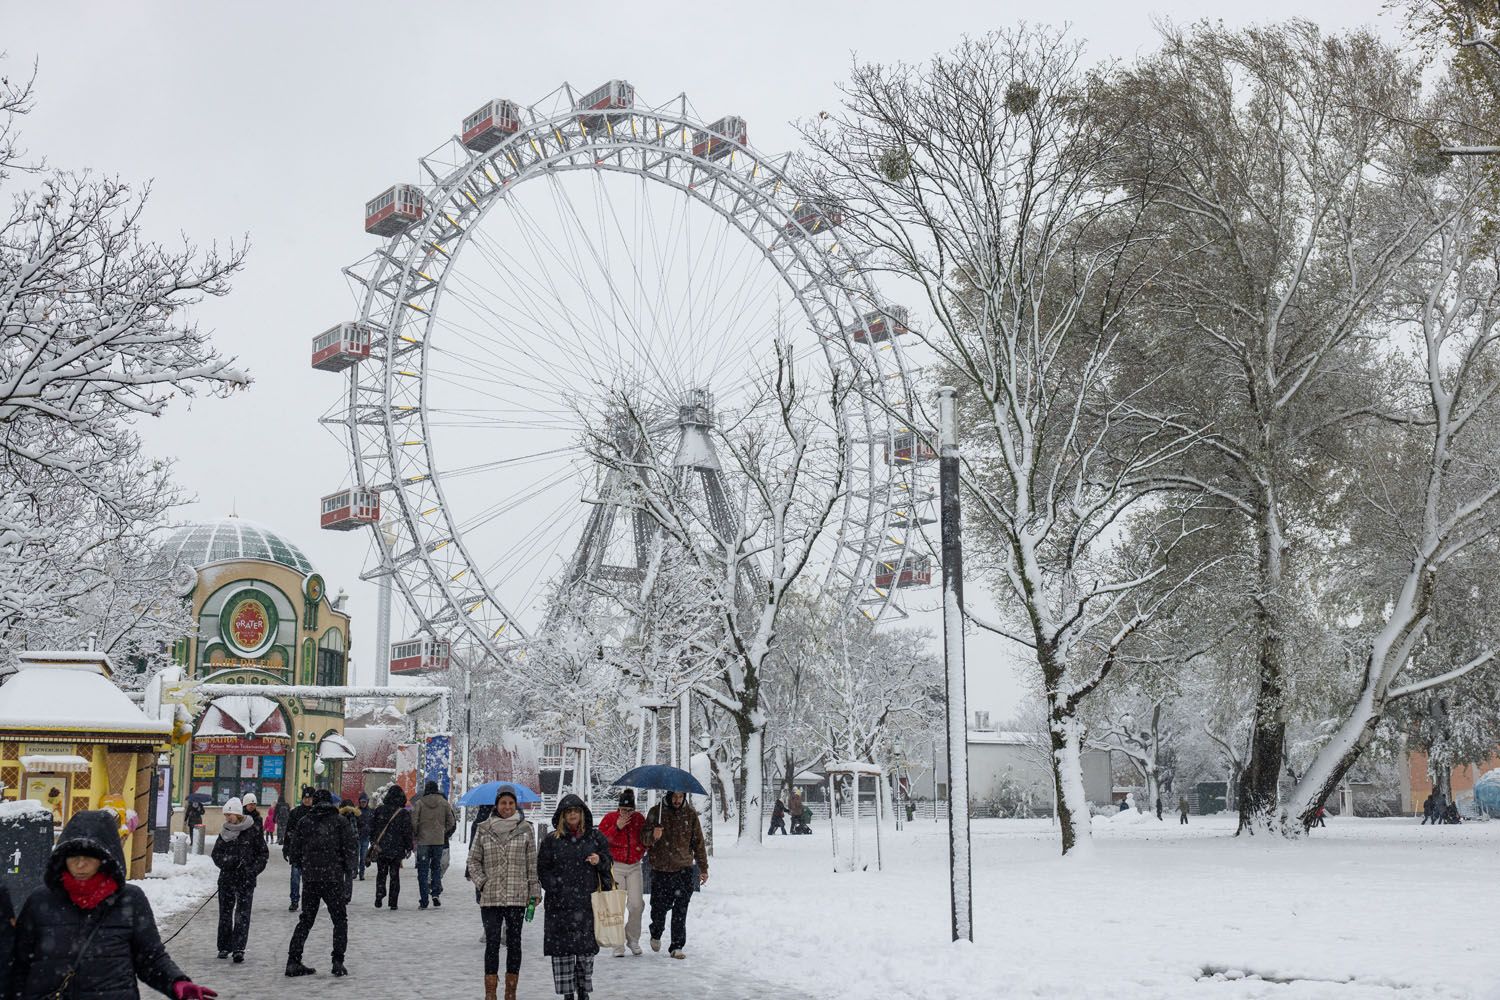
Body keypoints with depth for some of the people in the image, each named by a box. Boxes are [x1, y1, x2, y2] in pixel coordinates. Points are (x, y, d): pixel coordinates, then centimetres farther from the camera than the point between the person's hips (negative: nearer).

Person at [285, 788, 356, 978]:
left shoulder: (304, 821, 5)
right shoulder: (339, 821, -1)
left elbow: (295, 850, 5)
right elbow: (349, 849, -5)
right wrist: (348, 870, 9)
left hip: (309, 878, 3)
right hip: (333, 878, -2)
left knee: (306, 920, 14)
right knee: (340, 919, 9)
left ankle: (293, 961, 7)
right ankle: (338, 962, -1)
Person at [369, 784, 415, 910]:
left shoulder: (379, 810, -1)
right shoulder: (404, 813, -9)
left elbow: (372, 828, 7)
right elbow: (407, 832, -7)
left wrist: (373, 844, 17)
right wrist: (409, 847, 4)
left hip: (380, 849, 1)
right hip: (397, 850, -1)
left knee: (381, 874, 14)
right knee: (394, 875, 8)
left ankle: (379, 897, -1)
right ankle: (393, 903, 7)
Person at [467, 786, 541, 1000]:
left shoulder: (525, 829, 3)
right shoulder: (483, 829, 4)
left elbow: (532, 863, 5)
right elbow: (473, 860, 10)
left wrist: (534, 891, 1)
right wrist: (481, 883, -2)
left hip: (517, 897, 0)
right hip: (490, 898, 0)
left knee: (514, 943, 6)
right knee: (492, 944, -2)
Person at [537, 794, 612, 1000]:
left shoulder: (595, 837, 9)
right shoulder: (551, 840, 5)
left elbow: (608, 863, 14)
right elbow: (543, 869, 7)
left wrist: (600, 861, -8)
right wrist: (557, 888, -5)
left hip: (587, 901, 1)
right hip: (560, 903, -1)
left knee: (586, 948, 3)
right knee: (562, 948, -3)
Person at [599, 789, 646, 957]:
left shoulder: (639, 819, 5)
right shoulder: (609, 818, -3)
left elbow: (645, 839, 20)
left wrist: (642, 850, 1)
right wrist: (617, 827, -18)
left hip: (634, 866, 2)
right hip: (615, 866, -2)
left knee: (636, 904, -6)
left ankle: (633, 939, 14)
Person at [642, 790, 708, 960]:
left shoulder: (690, 813, 4)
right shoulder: (656, 811, 0)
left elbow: (698, 842, 10)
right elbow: (645, 839, 0)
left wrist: (703, 869, 9)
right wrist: (653, 836, -24)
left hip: (684, 869, 1)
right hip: (660, 869, -1)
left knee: (681, 910, -3)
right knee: (659, 907, 5)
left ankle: (677, 946, 6)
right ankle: (656, 934, 34)